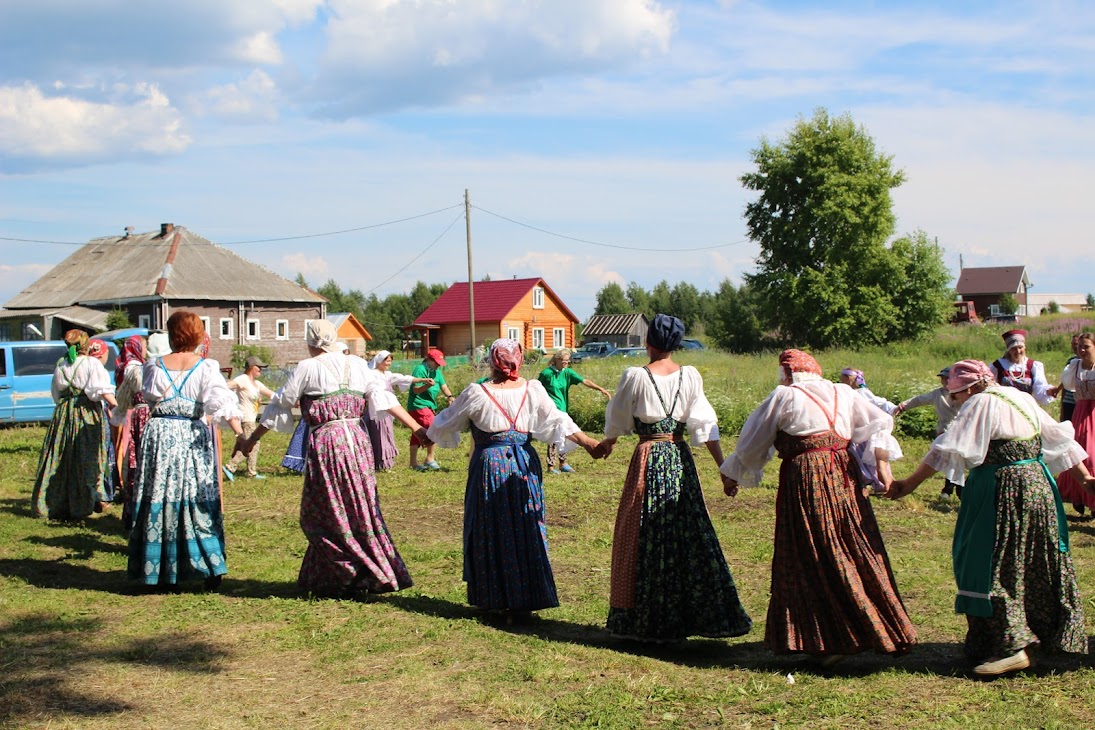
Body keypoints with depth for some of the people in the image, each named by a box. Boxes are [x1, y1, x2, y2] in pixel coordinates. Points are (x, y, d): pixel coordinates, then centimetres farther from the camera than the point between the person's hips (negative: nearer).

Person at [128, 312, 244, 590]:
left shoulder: (154, 365, 1)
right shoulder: (206, 367, -4)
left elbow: (148, 395, 10)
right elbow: (221, 401, -14)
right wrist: (240, 432, -18)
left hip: (159, 435, 1)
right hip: (193, 438, -1)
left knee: (158, 498, 7)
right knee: (198, 500, 3)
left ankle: (159, 571, 10)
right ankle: (210, 570, 0)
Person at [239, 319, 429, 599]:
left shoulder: (306, 368, 0)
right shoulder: (357, 365, 10)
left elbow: (279, 405, 6)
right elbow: (384, 397, 6)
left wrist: (252, 440, 16)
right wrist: (417, 428, 8)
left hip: (325, 441, -5)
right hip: (357, 439, 5)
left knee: (326, 515, 6)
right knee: (361, 509, 13)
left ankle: (347, 579, 7)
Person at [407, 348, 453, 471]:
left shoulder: (436, 372, 11)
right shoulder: (419, 370, -14)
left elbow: (444, 386, 4)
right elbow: (415, 390, -19)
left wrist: (450, 396, -16)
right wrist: (427, 385, -37)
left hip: (429, 406, 9)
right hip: (419, 406, -9)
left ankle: (414, 462, 15)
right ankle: (429, 459, -8)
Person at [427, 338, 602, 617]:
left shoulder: (477, 393, -8)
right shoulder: (533, 389, 0)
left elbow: (446, 423, 3)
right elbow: (557, 421, -3)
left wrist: (426, 434, 22)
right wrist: (587, 442, 1)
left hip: (491, 464, -3)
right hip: (525, 464, 3)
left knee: (491, 531, 6)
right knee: (526, 530, 9)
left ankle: (495, 598, 12)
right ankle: (526, 597, 14)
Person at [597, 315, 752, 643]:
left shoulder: (636, 376, -7)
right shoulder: (690, 376, 1)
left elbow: (617, 419, 7)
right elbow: (706, 424, -2)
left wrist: (608, 443, 27)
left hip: (648, 458, -3)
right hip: (681, 459, 3)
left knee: (645, 537, 4)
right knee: (690, 532, 8)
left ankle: (645, 621, 10)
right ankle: (698, 614, 10)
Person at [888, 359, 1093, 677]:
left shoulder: (980, 404, -12)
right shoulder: (1023, 399, 12)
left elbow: (947, 450, -17)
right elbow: (1058, 438, 16)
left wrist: (910, 483, -13)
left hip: (1003, 493, -9)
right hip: (1038, 486, 9)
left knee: (992, 568, -4)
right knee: (1033, 566, 19)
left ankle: (1012, 646, -7)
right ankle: (1045, 629, 31)